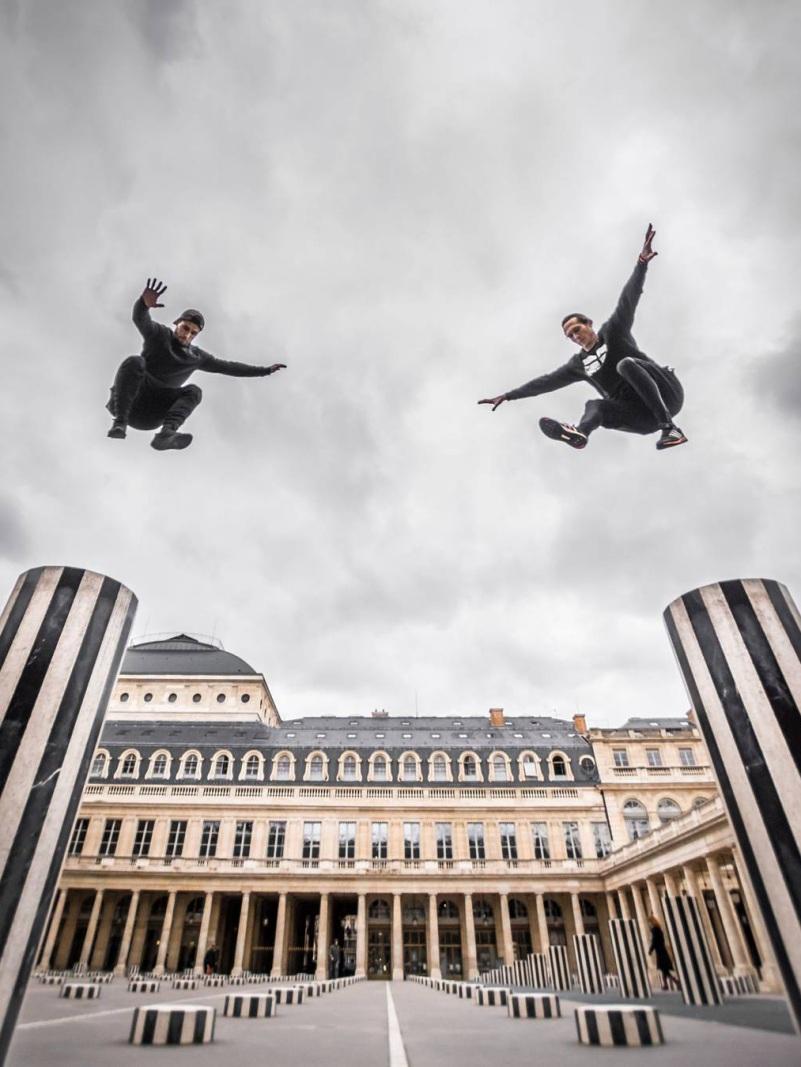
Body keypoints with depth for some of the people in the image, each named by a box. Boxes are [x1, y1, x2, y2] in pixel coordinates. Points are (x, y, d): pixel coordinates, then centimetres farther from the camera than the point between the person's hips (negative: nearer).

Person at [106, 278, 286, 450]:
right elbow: (140, 319, -18)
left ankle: (166, 434, -43)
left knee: (193, 391, -18)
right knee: (135, 362, -29)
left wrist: (265, 370, 15)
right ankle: (120, 423, -36)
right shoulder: (159, 334, 4)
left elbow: (229, 367, 18)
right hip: (125, 403, -3)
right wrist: (144, 303, -42)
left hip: (150, 418, 3)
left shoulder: (196, 357, 16)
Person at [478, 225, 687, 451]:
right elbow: (546, 381, 14)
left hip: (665, 392, -3)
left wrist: (642, 263, -25)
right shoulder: (578, 364, 16)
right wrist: (507, 396, 10)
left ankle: (669, 428, -38)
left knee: (626, 364, -28)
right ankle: (579, 433, -60)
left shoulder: (613, 331, 6)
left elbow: (628, 301, -9)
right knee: (594, 406, -22)